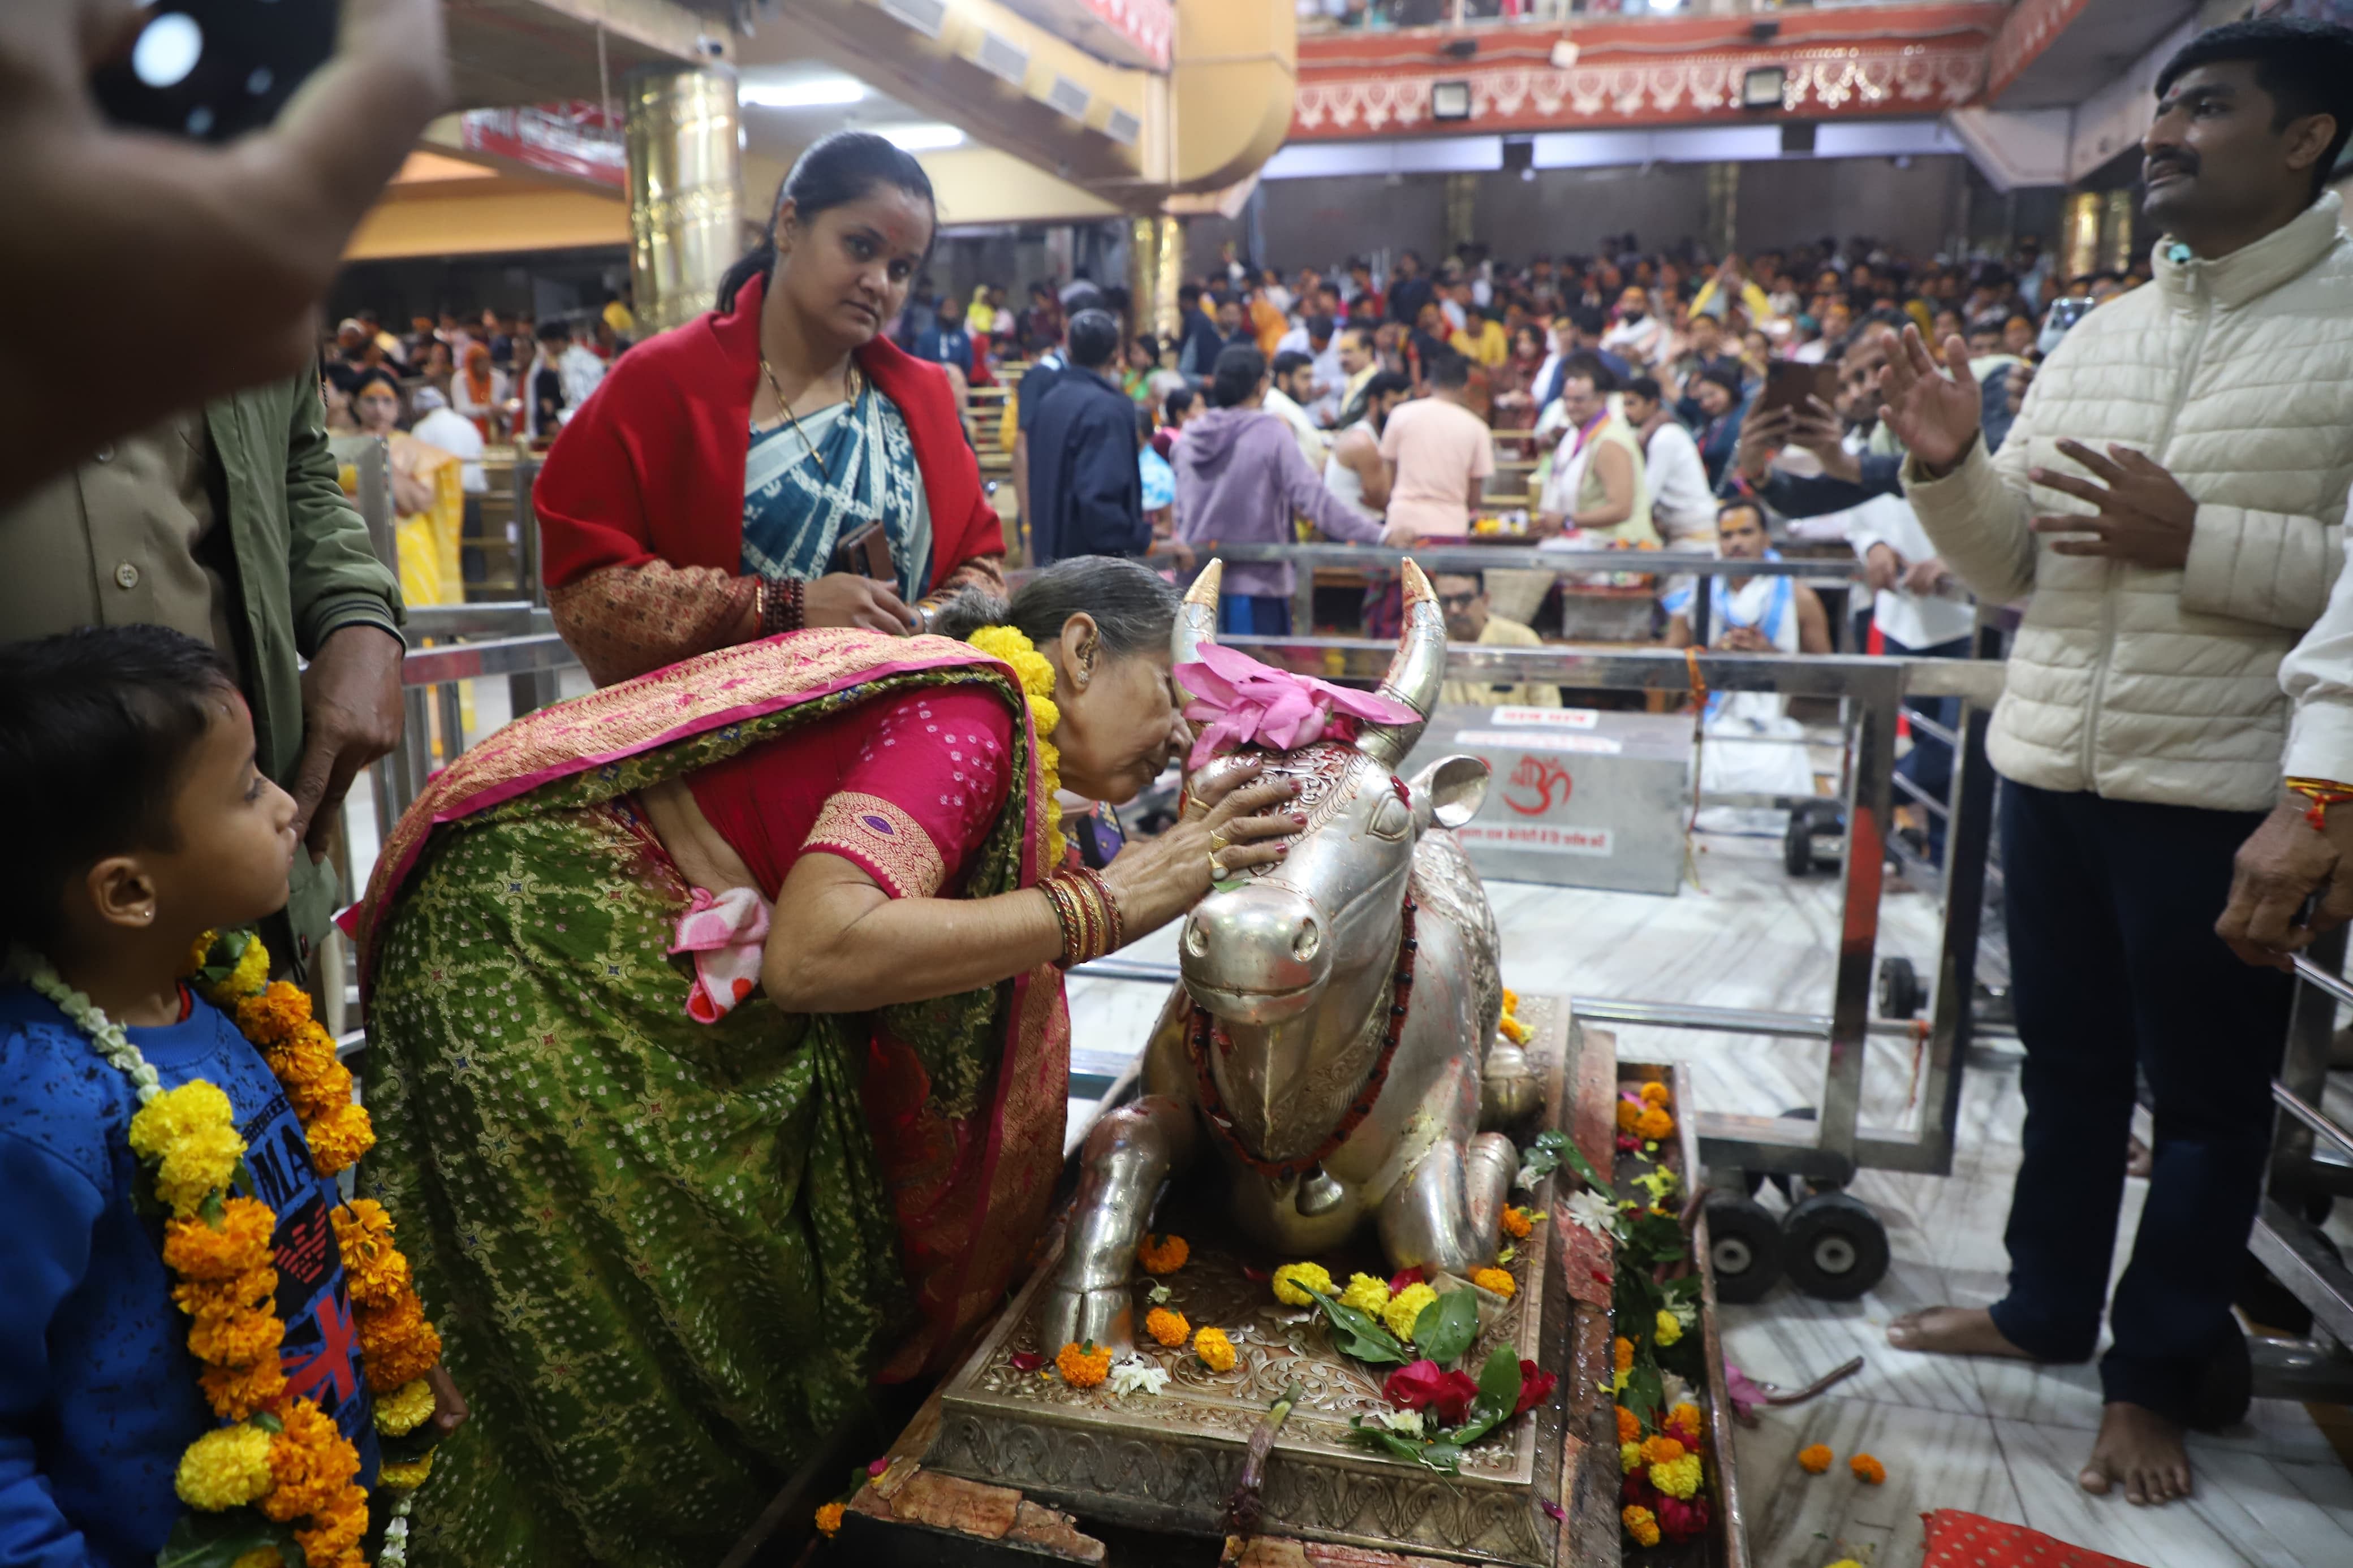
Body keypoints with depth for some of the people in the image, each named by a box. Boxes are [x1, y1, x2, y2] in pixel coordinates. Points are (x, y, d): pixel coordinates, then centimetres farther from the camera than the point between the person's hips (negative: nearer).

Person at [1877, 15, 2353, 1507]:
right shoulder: (2096, 339, 11)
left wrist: (2196, 537, -21)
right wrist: (1951, 469, -7)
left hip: (2223, 787, -5)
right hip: (2049, 766, 5)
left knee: (2207, 1095, 10)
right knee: (2067, 1064, 18)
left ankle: (2157, 1376, 27)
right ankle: (2047, 1305, 36)